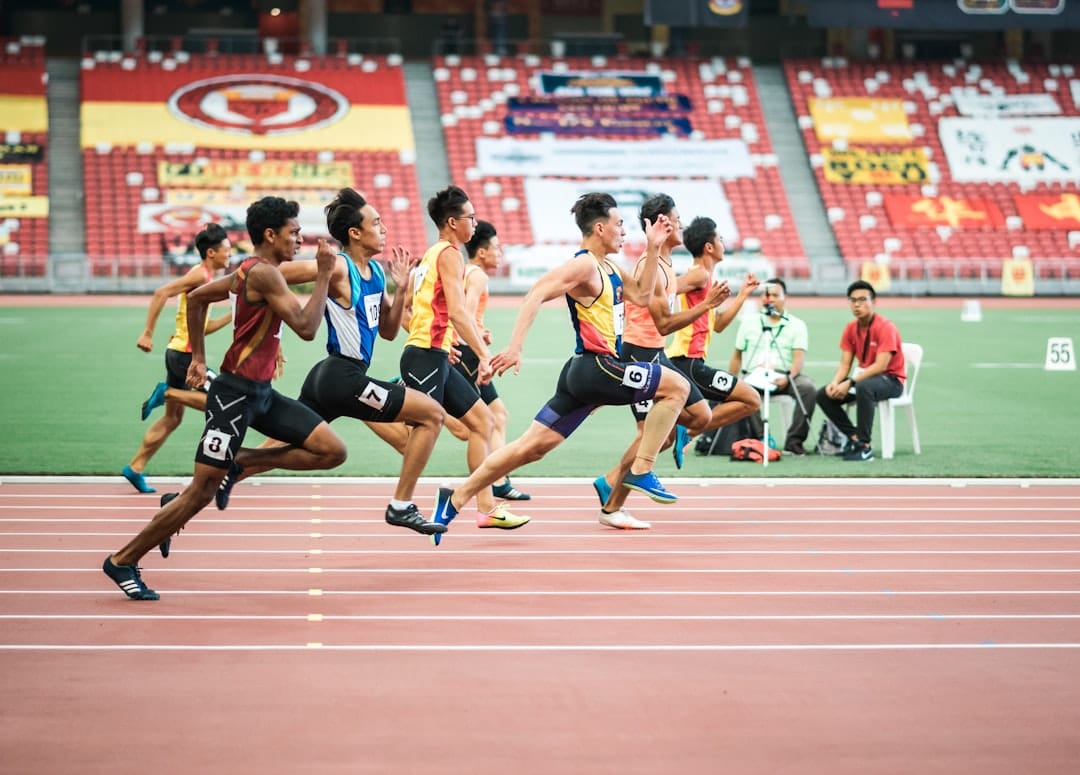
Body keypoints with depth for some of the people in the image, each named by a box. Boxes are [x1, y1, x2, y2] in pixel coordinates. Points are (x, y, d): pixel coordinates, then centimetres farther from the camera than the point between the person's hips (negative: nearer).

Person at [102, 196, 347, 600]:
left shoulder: (250, 271, 12)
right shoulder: (264, 272, -17)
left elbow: (196, 297, 22)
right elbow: (306, 327, -24)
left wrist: (198, 357, 24)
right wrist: (324, 275, -17)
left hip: (261, 393, 10)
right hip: (235, 393, -10)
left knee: (333, 451, 0)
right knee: (202, 491, -5)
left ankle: (238, 462, 8)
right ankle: (123, 561, 9)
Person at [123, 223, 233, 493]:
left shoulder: (207, 278, 18)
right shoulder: (199, 274, -11)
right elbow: (161, 293, -21)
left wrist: (233, 315, 16)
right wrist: (148, 334, -24)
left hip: (180, 352, 10)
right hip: (185, 353, -10)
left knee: (173, 419, 13)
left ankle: (135, 468, 15)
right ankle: (168, 392, -7)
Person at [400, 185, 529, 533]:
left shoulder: (431, 254, 19)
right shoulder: (450, 254, -9)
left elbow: (404, 308, 22)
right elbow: (457, 312, -22)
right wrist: (484, 355, -27)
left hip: (437, 360, 10)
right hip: (426, 357, -10)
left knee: (482, 421, 10)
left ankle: (487, 508, 9)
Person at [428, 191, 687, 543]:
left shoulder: (608, 268, 18)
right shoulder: (583, 266, -12)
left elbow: (641, 295, 26)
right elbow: (535, 295, -21)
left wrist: (653, 248, 18)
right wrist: (515, 347, -30)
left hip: (584, 372, 10)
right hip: (595, 368, -10)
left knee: (531, 446, 7)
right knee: (677, 386, -5)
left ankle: (455, 499, 7)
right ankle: (640, 472, -4)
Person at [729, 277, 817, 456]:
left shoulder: (797, 325, 12)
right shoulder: (749, 323, 18)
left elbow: (799, 358, -1)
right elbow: (737, 356, 20)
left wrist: (788, 378, -20)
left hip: (783, 378, 0)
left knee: (807, 387, -31)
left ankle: (794, 442, -26)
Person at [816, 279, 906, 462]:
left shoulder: (885, 327, -18)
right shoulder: (850, 328, 4)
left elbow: (880, 366, -26)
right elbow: (845, 364, 3)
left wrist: (850, 383, -31)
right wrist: (835, 382, -19)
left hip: (891, 380, -7)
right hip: (864, 376, 7)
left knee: (864, 387, -40)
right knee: (824, 395, -10)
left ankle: (865, 447, -32)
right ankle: (853, 437, -7)